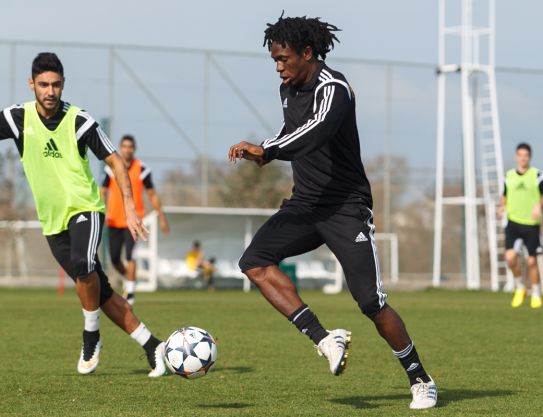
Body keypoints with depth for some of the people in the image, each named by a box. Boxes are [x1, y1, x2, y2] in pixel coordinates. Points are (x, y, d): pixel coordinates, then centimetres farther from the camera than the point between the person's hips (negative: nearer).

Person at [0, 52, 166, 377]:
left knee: (82, 265, -32)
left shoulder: (79, 121, -9)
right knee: (102, 292, 3)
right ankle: (151, 346, 11)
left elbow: (116, 162, -4)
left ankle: (92, 337, -11)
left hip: (85, 209, -4)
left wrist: (130, 207, -11)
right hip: (52, 220, 4)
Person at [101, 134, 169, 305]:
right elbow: (103, 192, 8)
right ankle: (127, 277, 34)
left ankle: (130, 293, -10)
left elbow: (152, 195, 5)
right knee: (114, 259, 4)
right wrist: (104, 212, -8)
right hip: (114, 220, 3)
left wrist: (162, 217, 4)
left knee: (130, 255, -16)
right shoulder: (111, 169, 4)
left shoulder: (142, 169, -1)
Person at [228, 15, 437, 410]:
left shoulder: (333, 88, -17)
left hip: (347, 209, -7)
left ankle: (421, 381, 11)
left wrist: (266, 150, -45)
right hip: (305, 204, 7)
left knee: (372, 304, -9)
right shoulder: (288, 90, 8)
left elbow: (316, 133, -38)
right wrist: (265, 151, 15)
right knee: (254, 261, -17)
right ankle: (325, 339, -17)